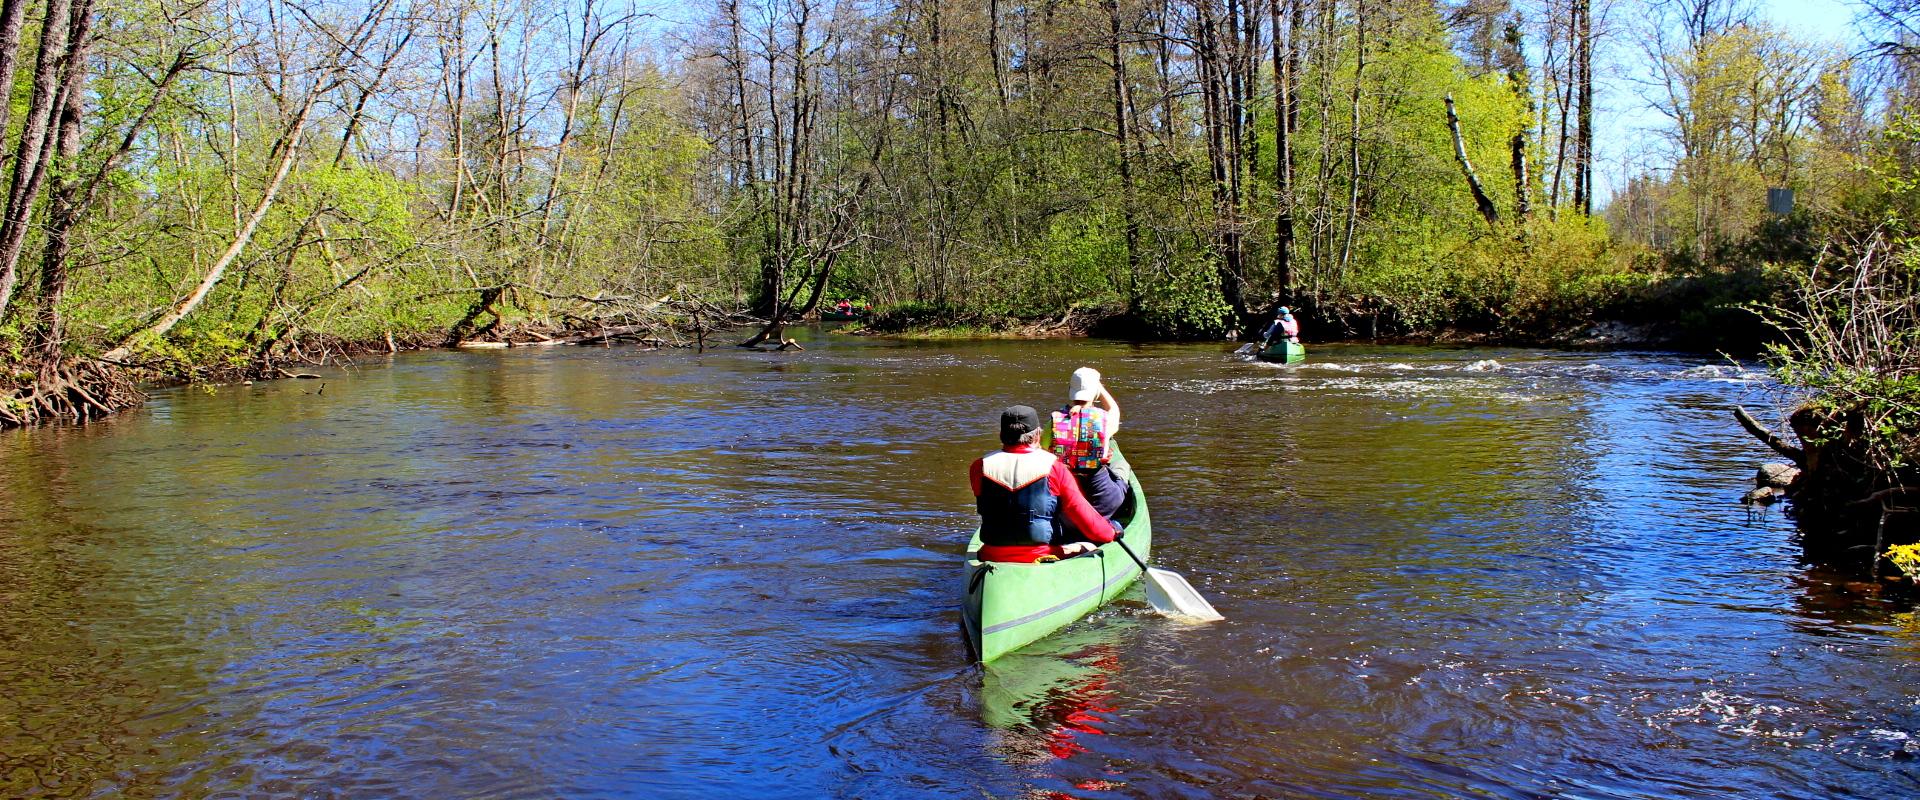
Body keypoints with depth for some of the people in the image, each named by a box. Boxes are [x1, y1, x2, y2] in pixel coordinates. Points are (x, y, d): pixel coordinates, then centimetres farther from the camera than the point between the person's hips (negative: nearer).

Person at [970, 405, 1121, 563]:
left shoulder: (980, 467, -4)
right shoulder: (1053, 468, -10)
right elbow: (1082, 512, -4)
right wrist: (1111, 532, 15)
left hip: (992, 558, 2)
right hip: (1041, 557, -2)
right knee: (1090, 548, 23)